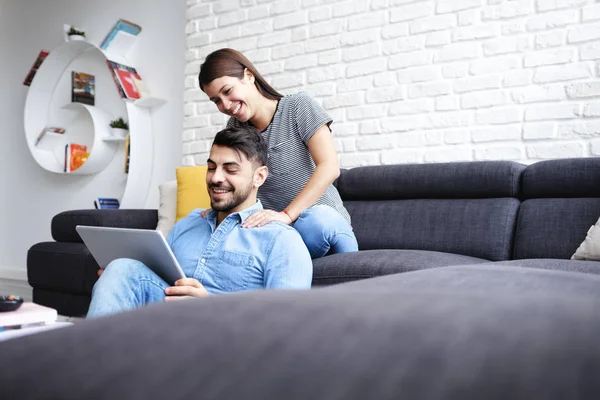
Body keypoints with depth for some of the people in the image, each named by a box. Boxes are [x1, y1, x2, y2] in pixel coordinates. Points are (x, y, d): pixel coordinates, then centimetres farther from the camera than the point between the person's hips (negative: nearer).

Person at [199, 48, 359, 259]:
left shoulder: (298, 106, -3)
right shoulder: (234, 128, 12)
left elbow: (329, 167, -14)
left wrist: (287, 214, -25)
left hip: (323, 219, -3)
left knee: (317, 219, -39)